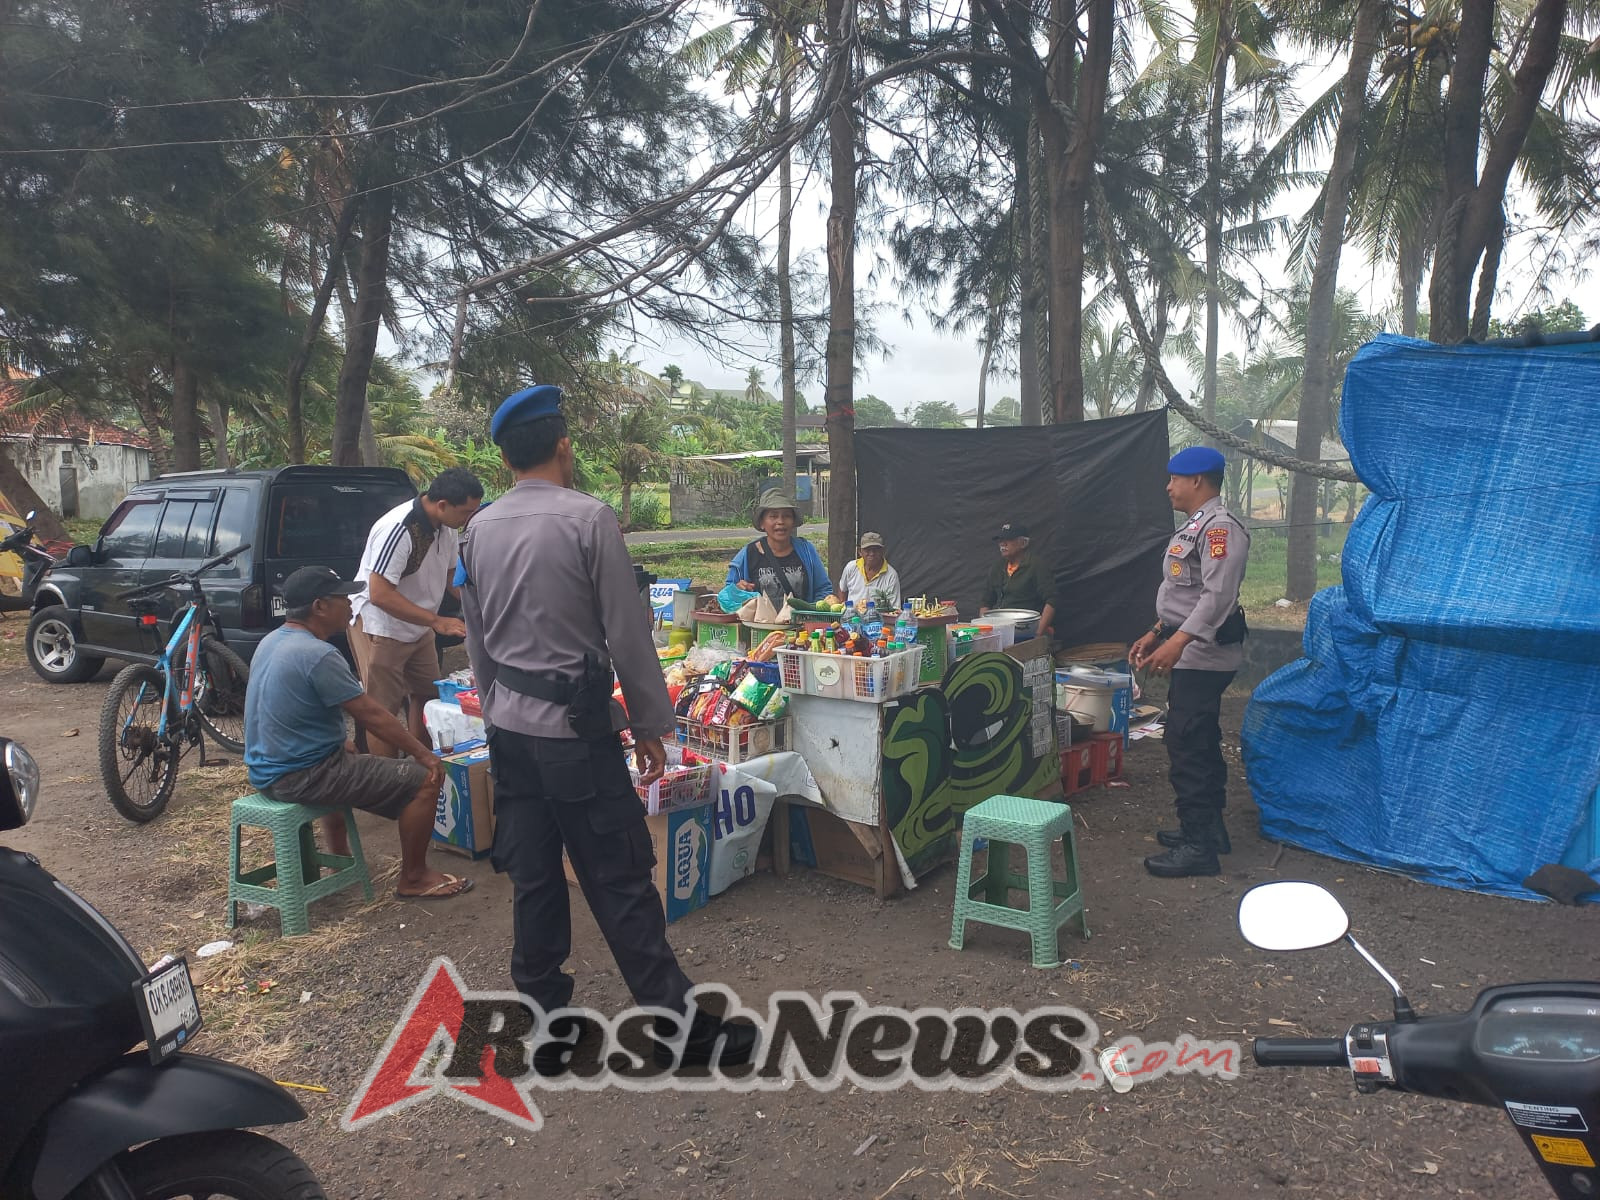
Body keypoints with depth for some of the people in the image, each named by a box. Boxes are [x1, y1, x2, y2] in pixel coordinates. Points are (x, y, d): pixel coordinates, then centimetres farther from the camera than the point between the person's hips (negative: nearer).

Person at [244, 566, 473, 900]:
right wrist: (424, 754, -9)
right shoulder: (318, 655, -23)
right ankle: (413, 879, 5)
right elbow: (371, 715, -19)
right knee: (424, 780, -8)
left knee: (349, 763, 40)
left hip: (265, 770, 10)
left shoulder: (271, 641, 6)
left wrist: (340, 742, 20)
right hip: (301, 778, -10)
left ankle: (340, 859, 43)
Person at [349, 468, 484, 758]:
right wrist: (437, 621, -30)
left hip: (418, 627, 8)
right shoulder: (398, 529, -29)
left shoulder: (446, 526, -4)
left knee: (428, 698, 13)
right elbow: (380, 595, -30)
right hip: (379, 628, -8)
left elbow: (451, 574, 12)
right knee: (384, 711, -5)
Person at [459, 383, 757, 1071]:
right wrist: (650, 724, -3)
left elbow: (477, 642, 12)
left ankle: (547, 1028, 25)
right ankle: (679, 1024, 13)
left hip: (508, 727, 6)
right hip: (575, 728, -6)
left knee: (532, 878, 13)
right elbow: (627, 633, -12)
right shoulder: (588, 518, -13)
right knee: (620, 881, 1)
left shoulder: (478, 531, 6)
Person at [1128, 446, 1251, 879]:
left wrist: (1178, 641, -32)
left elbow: (1218, 596, -27)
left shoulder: (1219, 527, -17)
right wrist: (1157, 633, 22)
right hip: (1193, 653, 11)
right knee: (1200, 742, 17)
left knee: (1187, 745, -9)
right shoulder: (1196, 526, 16)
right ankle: (1208, 827, 28)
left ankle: (1197, 846, -3)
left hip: (1203, 654, -11)